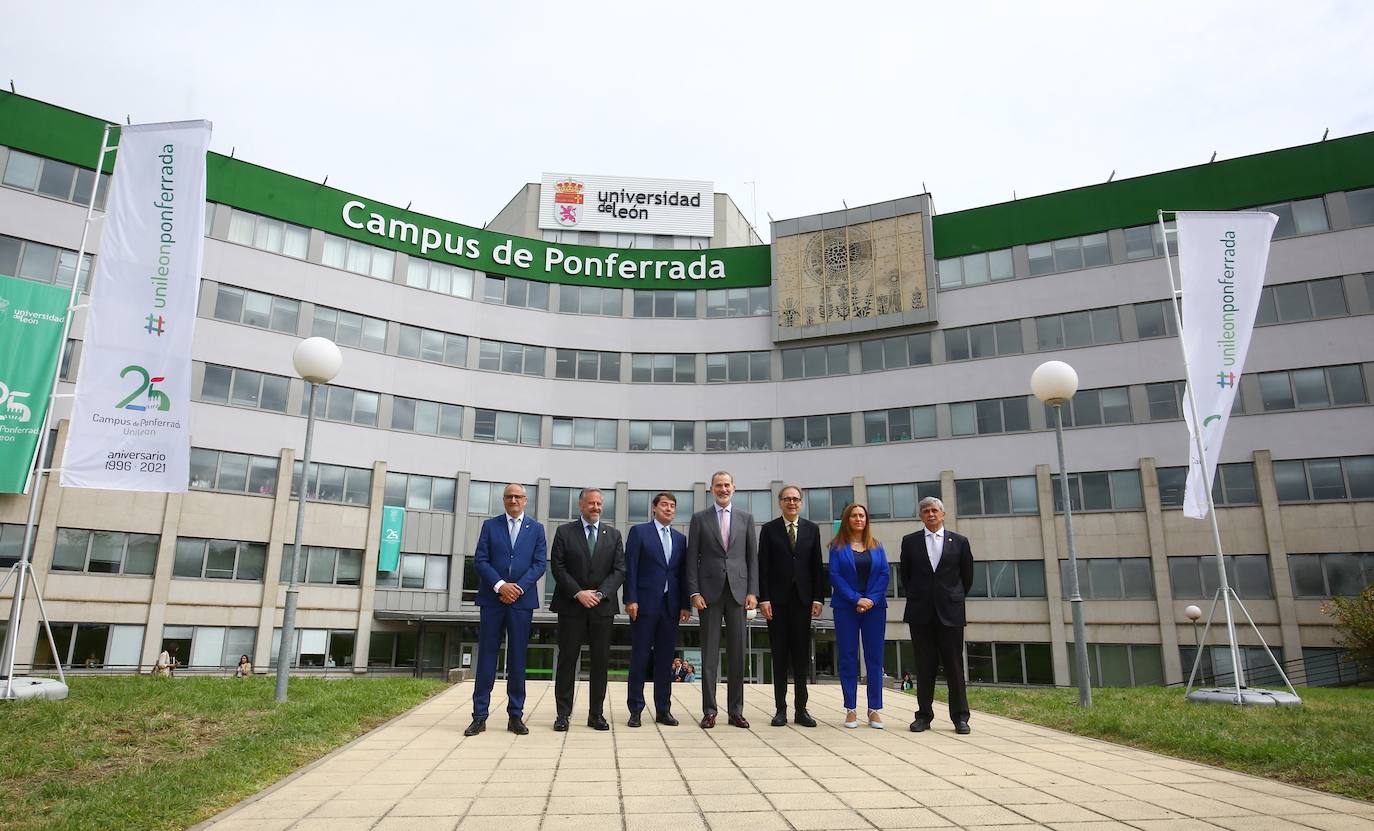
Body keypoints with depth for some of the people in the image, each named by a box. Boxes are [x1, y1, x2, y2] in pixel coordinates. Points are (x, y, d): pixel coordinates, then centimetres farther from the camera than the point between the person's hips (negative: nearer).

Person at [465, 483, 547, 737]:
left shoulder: (536, 529, 9)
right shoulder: (490, 525, 8)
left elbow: (540, 563, 2)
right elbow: (480, 560, 0)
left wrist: (519, 587, -11)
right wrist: (500, 585, -13)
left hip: (522, 599, 0)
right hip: (492, 598, 0)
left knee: (517, 658, 4)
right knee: (486, 655, 1)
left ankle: (516, 716, 10)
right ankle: (479, 716, 6)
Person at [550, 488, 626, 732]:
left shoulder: (613, 535, 10)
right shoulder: (564, 532, 4)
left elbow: (619, 570, 3)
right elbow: (558, 567, -3)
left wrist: (600, 593, -11)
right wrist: (578, 593, -13)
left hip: (603, 606, 2)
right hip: (571, 605, -2)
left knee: (601, 661, 3)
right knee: (567, 659, 1)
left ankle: (597, 714, 11)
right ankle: (563, 713, 8)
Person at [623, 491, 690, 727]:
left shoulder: (680, 538, 15)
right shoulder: (639, 532, 2)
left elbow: (682, 573, 12)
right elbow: (630, 568, -4)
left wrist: (685, 604, 6)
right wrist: (631, 599, -12)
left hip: (671, 606, 4)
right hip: (645, 604, -4)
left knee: (665, 659, 7)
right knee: (640, 656, 0)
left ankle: (663, 710, 14)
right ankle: (635, 710, 7)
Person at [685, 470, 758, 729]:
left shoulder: (745, 519, 11)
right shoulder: (699, 519, 7)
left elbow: (753, 558, 8)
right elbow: (692, 559, 3)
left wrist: (752, 591, -1)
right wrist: (694, 592, -6)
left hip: (738, 591, 1)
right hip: (709, 592, -1)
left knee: (737, 652, 4)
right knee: (710, 652, 2)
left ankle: (736, 710, 13)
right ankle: (709, 710, 9)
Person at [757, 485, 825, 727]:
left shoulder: (812, 529, 8)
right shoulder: (769, 529, 3)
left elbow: (817, 566, 7)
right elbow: (763, 567, -1)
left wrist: (818, 598, 0)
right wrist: (764, 599, -8)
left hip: (803, 600, 2)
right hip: (777, 600, -2)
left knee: (802, 655, 4)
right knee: (780, 655, 3)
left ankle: (801, 709, 11)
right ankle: (780, 709, 9)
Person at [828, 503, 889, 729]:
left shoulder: (876, 547, 11)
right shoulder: (838, 546, 3)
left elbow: (885, 574, 3)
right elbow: (834, 575, -5)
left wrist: (871, 599, -11)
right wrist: (856, 599, -13)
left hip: (875, 607, 2)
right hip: (846, 608, -2)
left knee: (875, 657, 2)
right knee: (848, 657, 1)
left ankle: (875, 709, 10)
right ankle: (850, 709, 8)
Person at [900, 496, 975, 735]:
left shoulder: (959, 541, 6)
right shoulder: (910, 541, 7)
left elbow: (967, 576, 11)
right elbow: (905, 574, 13)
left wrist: (955, 599, 12)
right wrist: (915, 597, 10)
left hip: (950, 612, 0)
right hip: (921, 612, 1)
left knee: (954, 665, 2)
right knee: (924, 665, 5)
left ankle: (960, 717, 10)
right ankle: (924, 715, 11)